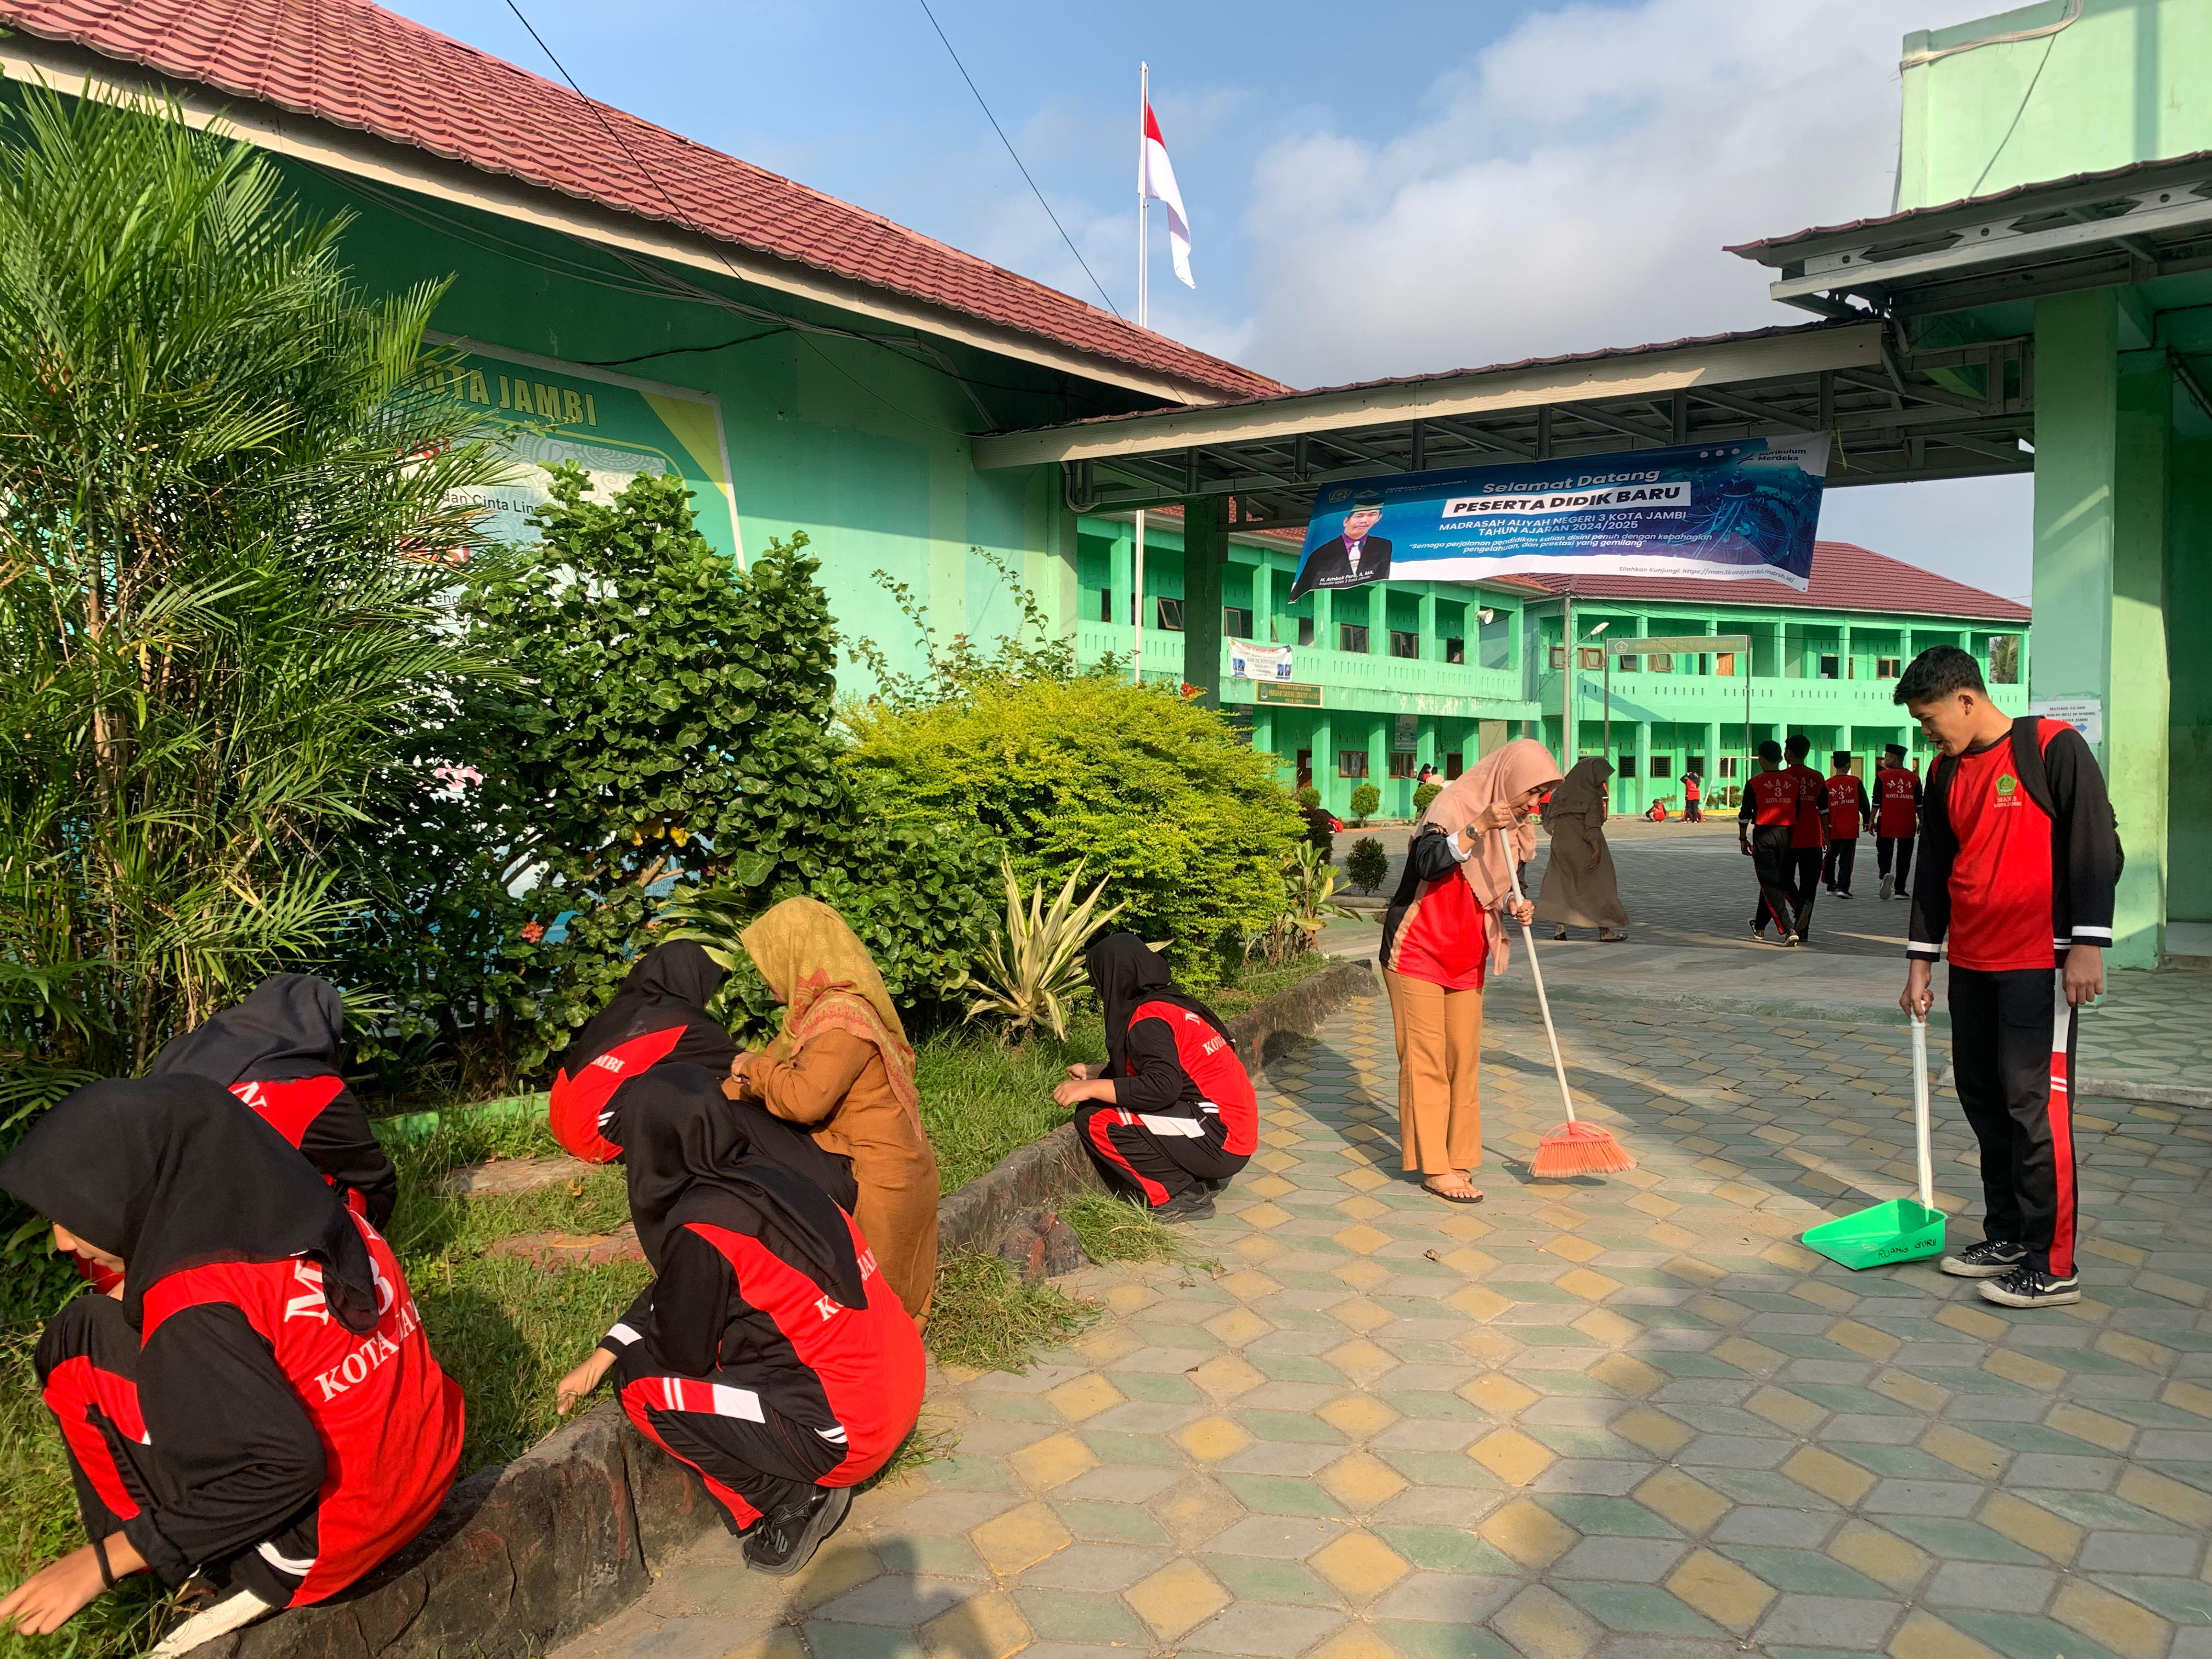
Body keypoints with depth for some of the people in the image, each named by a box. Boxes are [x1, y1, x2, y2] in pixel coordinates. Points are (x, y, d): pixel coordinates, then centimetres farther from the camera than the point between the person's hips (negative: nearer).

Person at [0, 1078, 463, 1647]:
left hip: (328, 1537, -7)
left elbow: (283, 1463, -24)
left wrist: (105, 1561, -15)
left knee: (78, 1344, 0)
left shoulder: (194, 1300, -21)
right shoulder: (306, 1213, -1)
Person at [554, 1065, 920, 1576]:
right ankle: (801, 1488, 16)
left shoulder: (699, 1227, -19)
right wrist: (598, 1360, 17)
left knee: (641, 1384, -1)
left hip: (849, 1435, -8)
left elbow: (684, 1353, -4)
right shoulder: (769, 1173, 4)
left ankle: (792, 1499, 3)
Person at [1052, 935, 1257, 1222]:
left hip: (1219, 1143, -10)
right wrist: (1094, 1073, 27)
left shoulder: (1148, 1018, -14)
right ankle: (1203, 1177, 13)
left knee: (1094, 1119, -12)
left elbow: (1162, 1086, -27)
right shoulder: (1174, 1002, 13)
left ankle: (1179, 1197, -5)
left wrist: (1091, 1088, -20)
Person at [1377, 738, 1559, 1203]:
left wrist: (1514, 906, -5)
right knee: (1426, 1060, -4)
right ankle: (1435, 1168, 0)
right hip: (1420, 953, -7)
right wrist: (1477, 828, -38)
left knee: (1465, 1059, 8)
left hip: (1467, 959, 7)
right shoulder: (1455, 806, -15)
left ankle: (1456, 1157, 17)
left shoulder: (1514, 828, 8)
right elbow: (1428, 862, -30)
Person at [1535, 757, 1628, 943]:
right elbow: (1593, 826, -20)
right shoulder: (1593, 796, -12)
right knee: (1598, 887, 6)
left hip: (1561, 846, 4)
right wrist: (1598, 851, -24)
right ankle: (1604, 931, 9)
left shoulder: (1561, 791, 4)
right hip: (1586, 850, -4)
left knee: (1559, 884, 13)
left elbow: (1549, 820, 8)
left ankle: (1561, 927, 1)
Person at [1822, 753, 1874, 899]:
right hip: (1850, 829, -1)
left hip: (1832, 828, 2)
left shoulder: (1827, 784, -3)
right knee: (1846, 859, 0)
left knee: (1831, 857, 19)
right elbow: (1864, 805, 1)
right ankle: (1842, 887, -10)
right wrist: (1867, 821, 16)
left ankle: (1831, 885, 29)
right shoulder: (1856, 782, -4)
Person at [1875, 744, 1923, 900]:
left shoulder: (1882, 776, -4)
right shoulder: (1914, 778, 4)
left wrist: (1872, 821, 0)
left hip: (1886, 824, -2)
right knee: (1904, 858, 9)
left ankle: (1886, 874, -24)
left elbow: (1876, 802, -5)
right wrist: (1921, 822, 12)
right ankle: (1900, 890, 11)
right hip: (1908, 826, 2)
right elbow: (1919, 803, 5)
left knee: (1884, 854, 6)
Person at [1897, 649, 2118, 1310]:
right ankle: (2009, 1238, 22)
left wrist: (2087, 945, -14)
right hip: (1971, 964, 7)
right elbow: (1933, 869, 15)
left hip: (2040, 962, -7)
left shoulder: (2053, 748, -8)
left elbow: (2097, 846, -10)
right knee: (1982, 1096, 10)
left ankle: (2053, 1268, 0)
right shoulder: (1946, 772, 12)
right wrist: (1920, 962, 14)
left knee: (2036, 1102, -7)